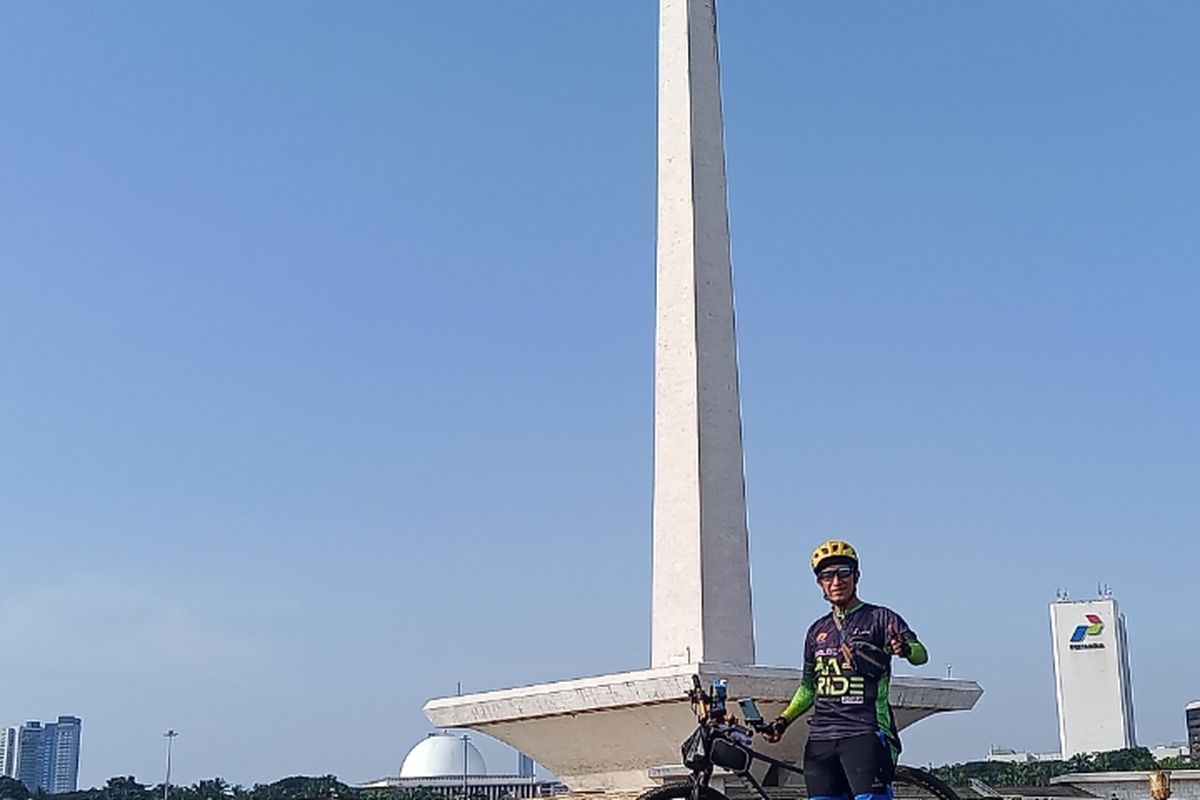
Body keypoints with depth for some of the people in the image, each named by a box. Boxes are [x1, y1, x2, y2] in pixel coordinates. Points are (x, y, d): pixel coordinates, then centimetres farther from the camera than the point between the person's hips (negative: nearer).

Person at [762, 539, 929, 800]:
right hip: (820, 739, 5)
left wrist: (905, 648, -33)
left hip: (865, 734, -5)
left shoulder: (880, 618, 3)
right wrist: (784, 720, 12)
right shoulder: (818, 630, 18)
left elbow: (921, 654, -11)